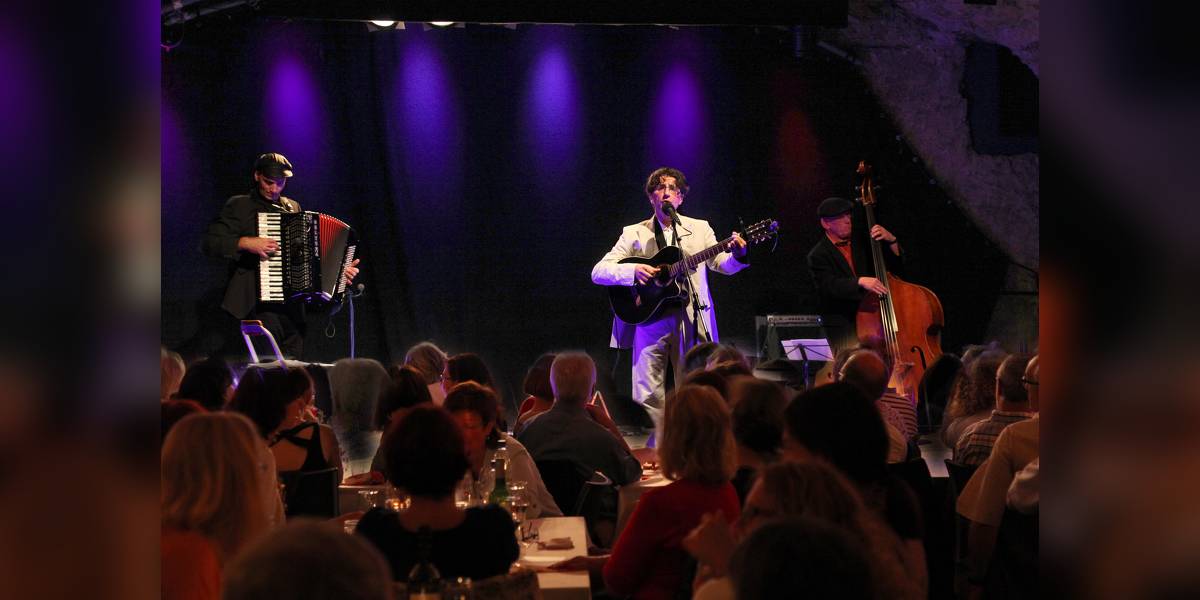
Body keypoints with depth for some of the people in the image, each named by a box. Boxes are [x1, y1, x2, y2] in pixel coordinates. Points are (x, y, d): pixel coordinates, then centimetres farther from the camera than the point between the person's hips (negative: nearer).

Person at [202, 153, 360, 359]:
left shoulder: (293, 208, 20)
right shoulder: (239, 206, 4)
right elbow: (209, 243, -4)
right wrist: (246, 243, -17)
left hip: (292, 300, 6)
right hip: (258, 297, -5)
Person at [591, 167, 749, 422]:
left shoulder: (699, 228, 12)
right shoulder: (634, 233, 7)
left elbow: (723, 265, 7)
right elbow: (598, 272, 1)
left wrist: (737, 254, -16)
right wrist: (632, 270, -17)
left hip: (691, 320, 1)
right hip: (649, 318, -1)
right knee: (648, 395, -6)